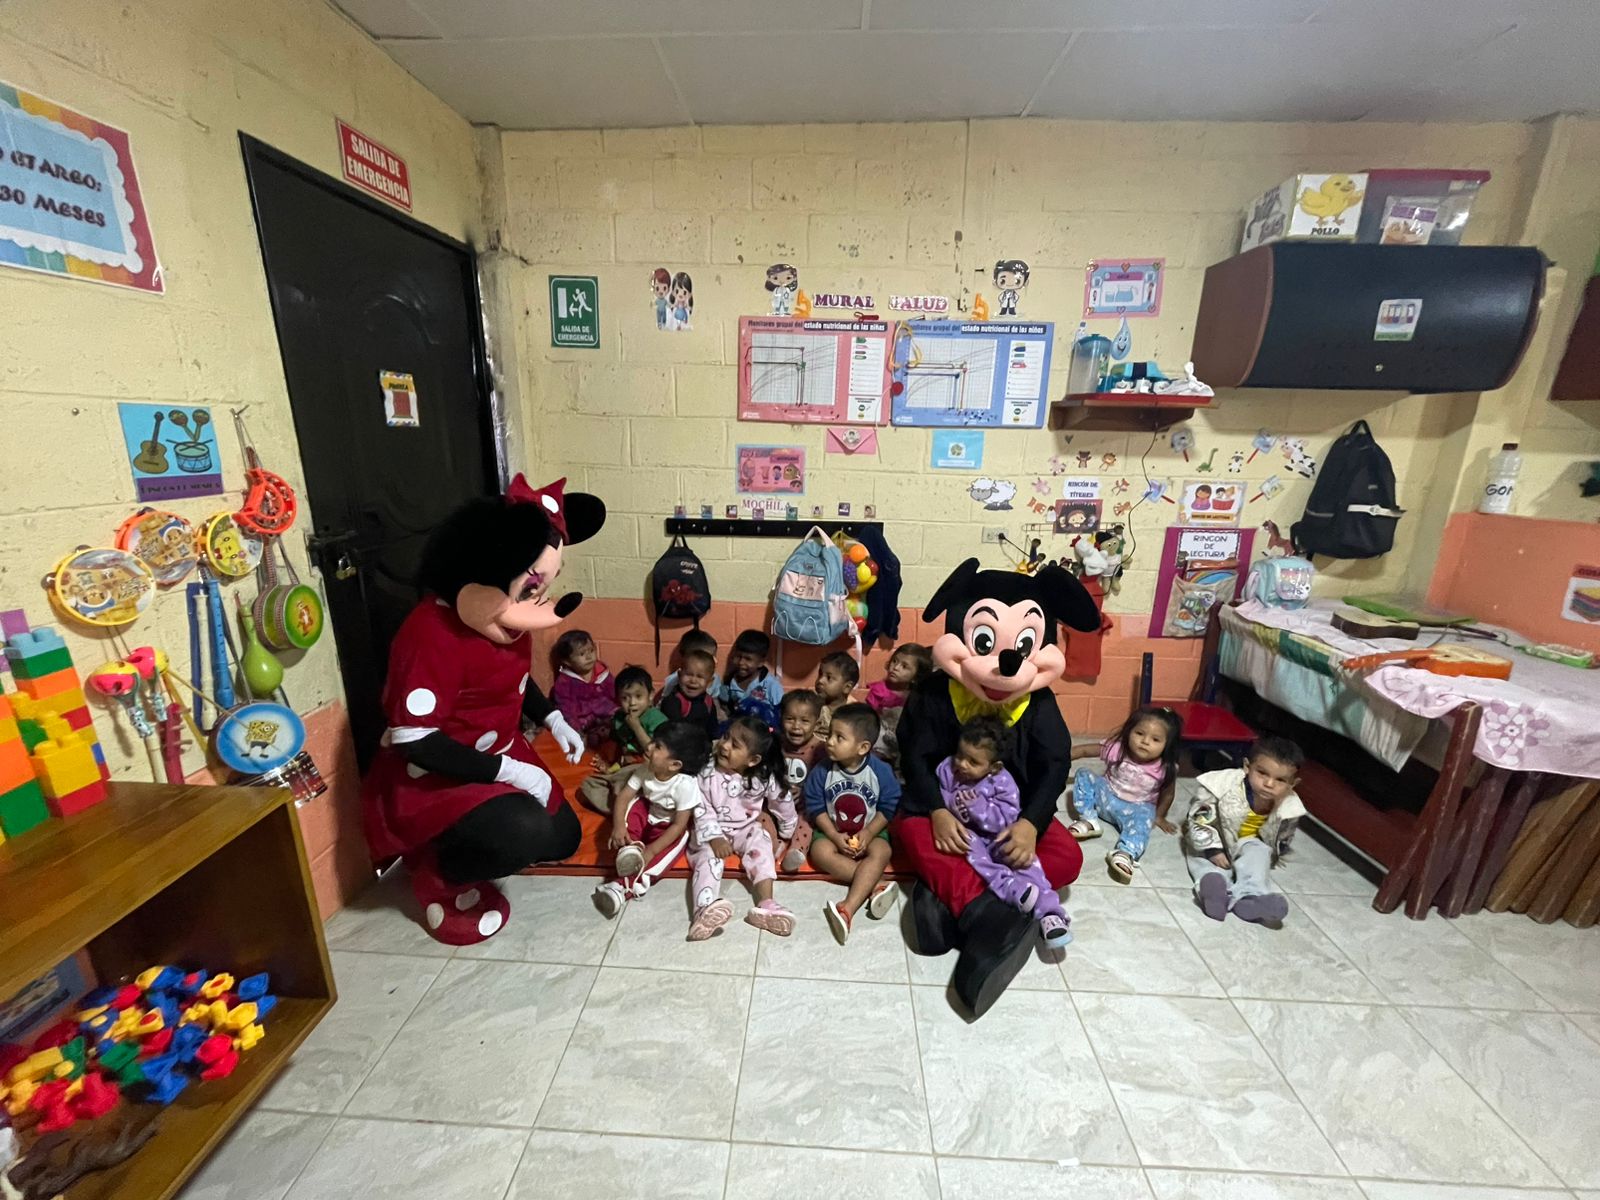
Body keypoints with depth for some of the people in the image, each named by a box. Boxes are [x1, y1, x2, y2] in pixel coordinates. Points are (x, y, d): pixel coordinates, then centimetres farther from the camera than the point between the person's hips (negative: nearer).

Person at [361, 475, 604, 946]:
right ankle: (436, 875, 0)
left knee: (562, 837, 9)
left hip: (499, 756, 8)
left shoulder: (502, 615, -5)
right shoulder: (432, 634, -31)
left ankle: (455, 850, 26)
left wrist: (554, 719, 2)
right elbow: (413, 740, -30)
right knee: (526, 832, -31)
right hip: (430, 778, -8)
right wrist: (509, 772, -28)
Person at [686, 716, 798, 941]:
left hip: (746, 829, 1)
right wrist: (714, 837, -28)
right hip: (712, 831, -1)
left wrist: (786, 832, 13)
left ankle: (766, 904, -34)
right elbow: (702, 809, -17)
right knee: (709, 857, -27)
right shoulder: (707, 772, -19)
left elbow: (783, 802, 2)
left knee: (761, 845, -25)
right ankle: (705, 909, -49)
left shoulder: (764, 777, -14)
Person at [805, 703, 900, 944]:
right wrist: (835, 836, -17)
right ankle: (875, 886, -28)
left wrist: (868, 833, -18)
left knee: (881, 852, -31)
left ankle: (847, 908, -37)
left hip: (870, 831, -1)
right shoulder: (822, 771, -13)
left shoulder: (880, 770, -16)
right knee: (820, 852, -28)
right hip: (832, 832, 1)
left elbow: (889, 807, -8)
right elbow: (816, 807, -6)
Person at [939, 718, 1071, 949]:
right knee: (970, 845, -33)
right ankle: (1009, 886, -39)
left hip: (996, 836, 0)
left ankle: (1048, 911, -22)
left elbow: (1007, 818, -19)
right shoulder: (947, 769, -9)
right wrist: (953, 803, -26)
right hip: (964, 833, 0)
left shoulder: (1002, 781, -14)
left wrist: (976, 806, -29)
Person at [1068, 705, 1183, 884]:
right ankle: (1088, 821, -19)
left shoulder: (1165, 769, -17)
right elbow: (1085, 750, -6)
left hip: (1135, 808, -2)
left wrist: (1159, 816, 11)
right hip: (1105, 796, 3)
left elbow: (1167, 794, 3)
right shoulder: (1117, 748, -17)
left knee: (1144, 818, -33)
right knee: (1084, 776, -15)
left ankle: (1124, 853, -50)